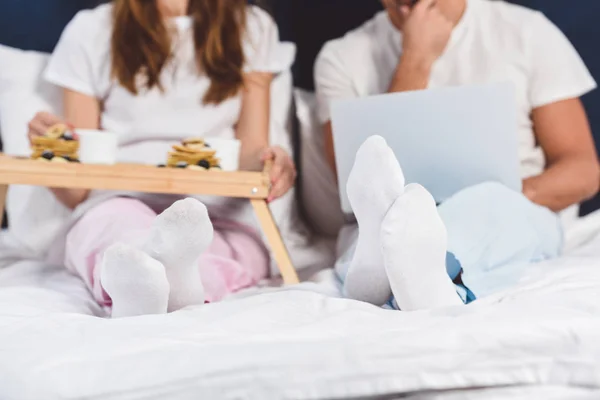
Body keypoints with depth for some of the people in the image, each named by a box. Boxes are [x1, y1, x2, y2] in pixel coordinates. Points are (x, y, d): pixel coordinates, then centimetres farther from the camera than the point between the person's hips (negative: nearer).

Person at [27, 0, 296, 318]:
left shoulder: (252, 29, 19)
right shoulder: (90, 30, 15)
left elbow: (249, 160, 11)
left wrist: (264, 162, -13)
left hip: (215, 216, 1)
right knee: (119, 222, -36)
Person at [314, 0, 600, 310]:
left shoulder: (528, 32, 8)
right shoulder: (342, 58, 8)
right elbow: (360, 180, -6)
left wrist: (504, 199, -16)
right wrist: (416, 60, -6)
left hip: (517, 221, 0)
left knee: (491, 206, -34)